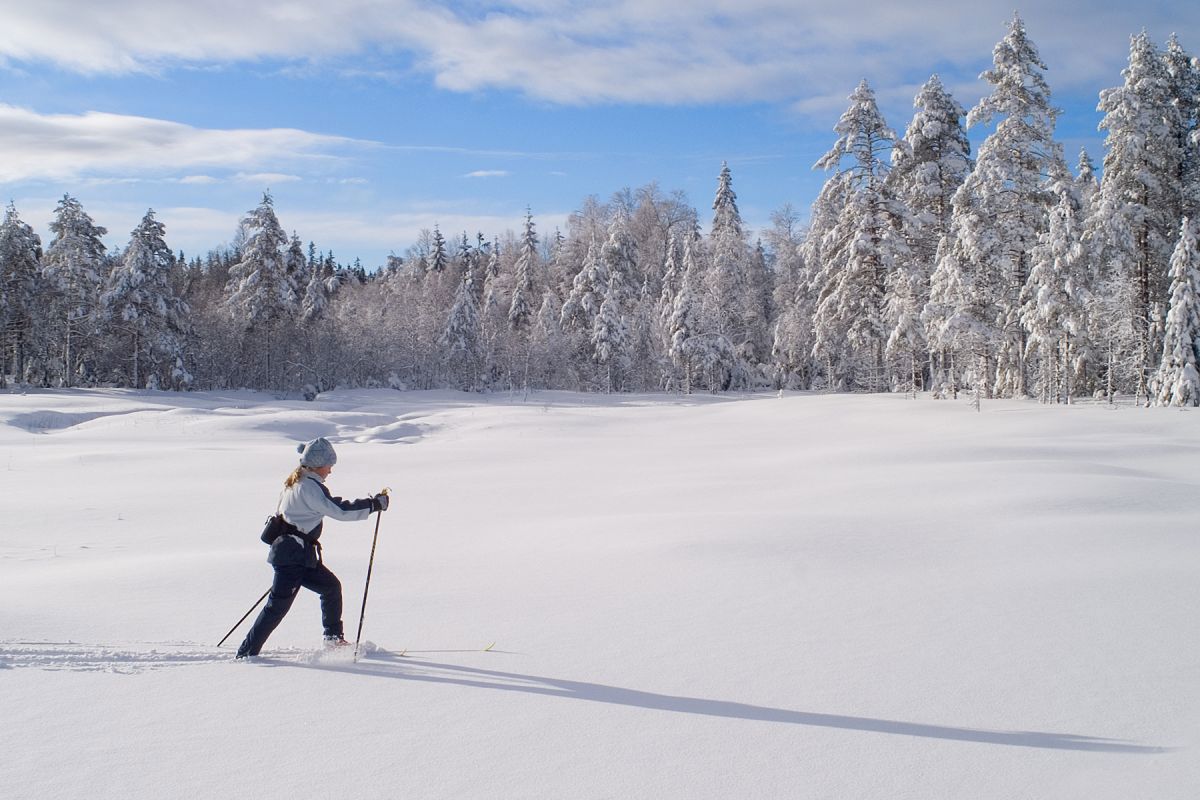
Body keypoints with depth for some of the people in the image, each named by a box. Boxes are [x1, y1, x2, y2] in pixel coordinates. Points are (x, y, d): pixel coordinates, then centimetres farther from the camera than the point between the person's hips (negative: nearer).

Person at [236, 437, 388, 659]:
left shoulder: (297, 481, 13)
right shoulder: (309, 487, -17)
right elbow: (339, 511, -22)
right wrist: (373, 504, -18)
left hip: (300, 555, 10)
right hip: (293, 555, -10)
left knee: (331, 586, 16)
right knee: (279, 604, -7)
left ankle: (334, 637, 24)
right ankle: (247, 652, -2)